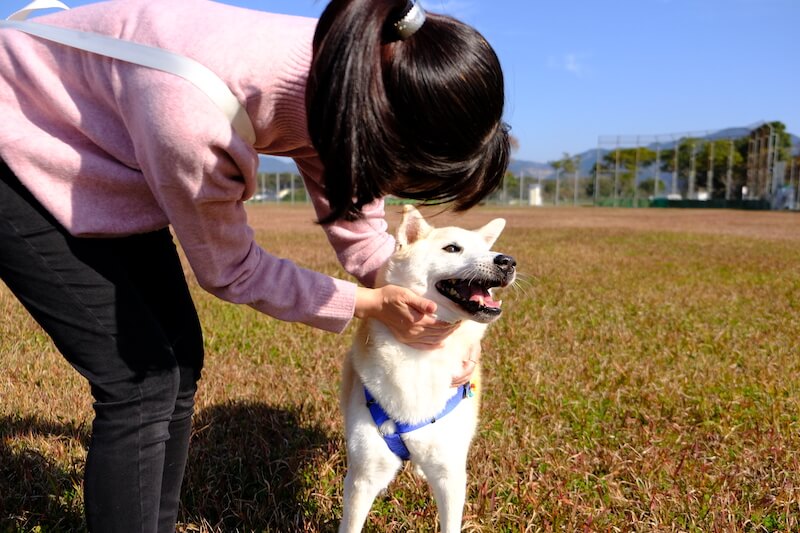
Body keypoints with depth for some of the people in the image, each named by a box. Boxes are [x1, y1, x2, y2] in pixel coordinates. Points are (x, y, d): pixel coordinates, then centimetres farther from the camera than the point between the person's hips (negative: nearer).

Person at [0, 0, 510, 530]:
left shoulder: (342, 75, -20)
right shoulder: (198, 119, -41)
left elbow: (353, 217, -3)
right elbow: (229, 268, -21)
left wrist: (439, 329, -5)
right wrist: (372, 304, -15)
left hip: (105, 168, 7)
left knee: (179, 357, 6)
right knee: (143, 380, -11)